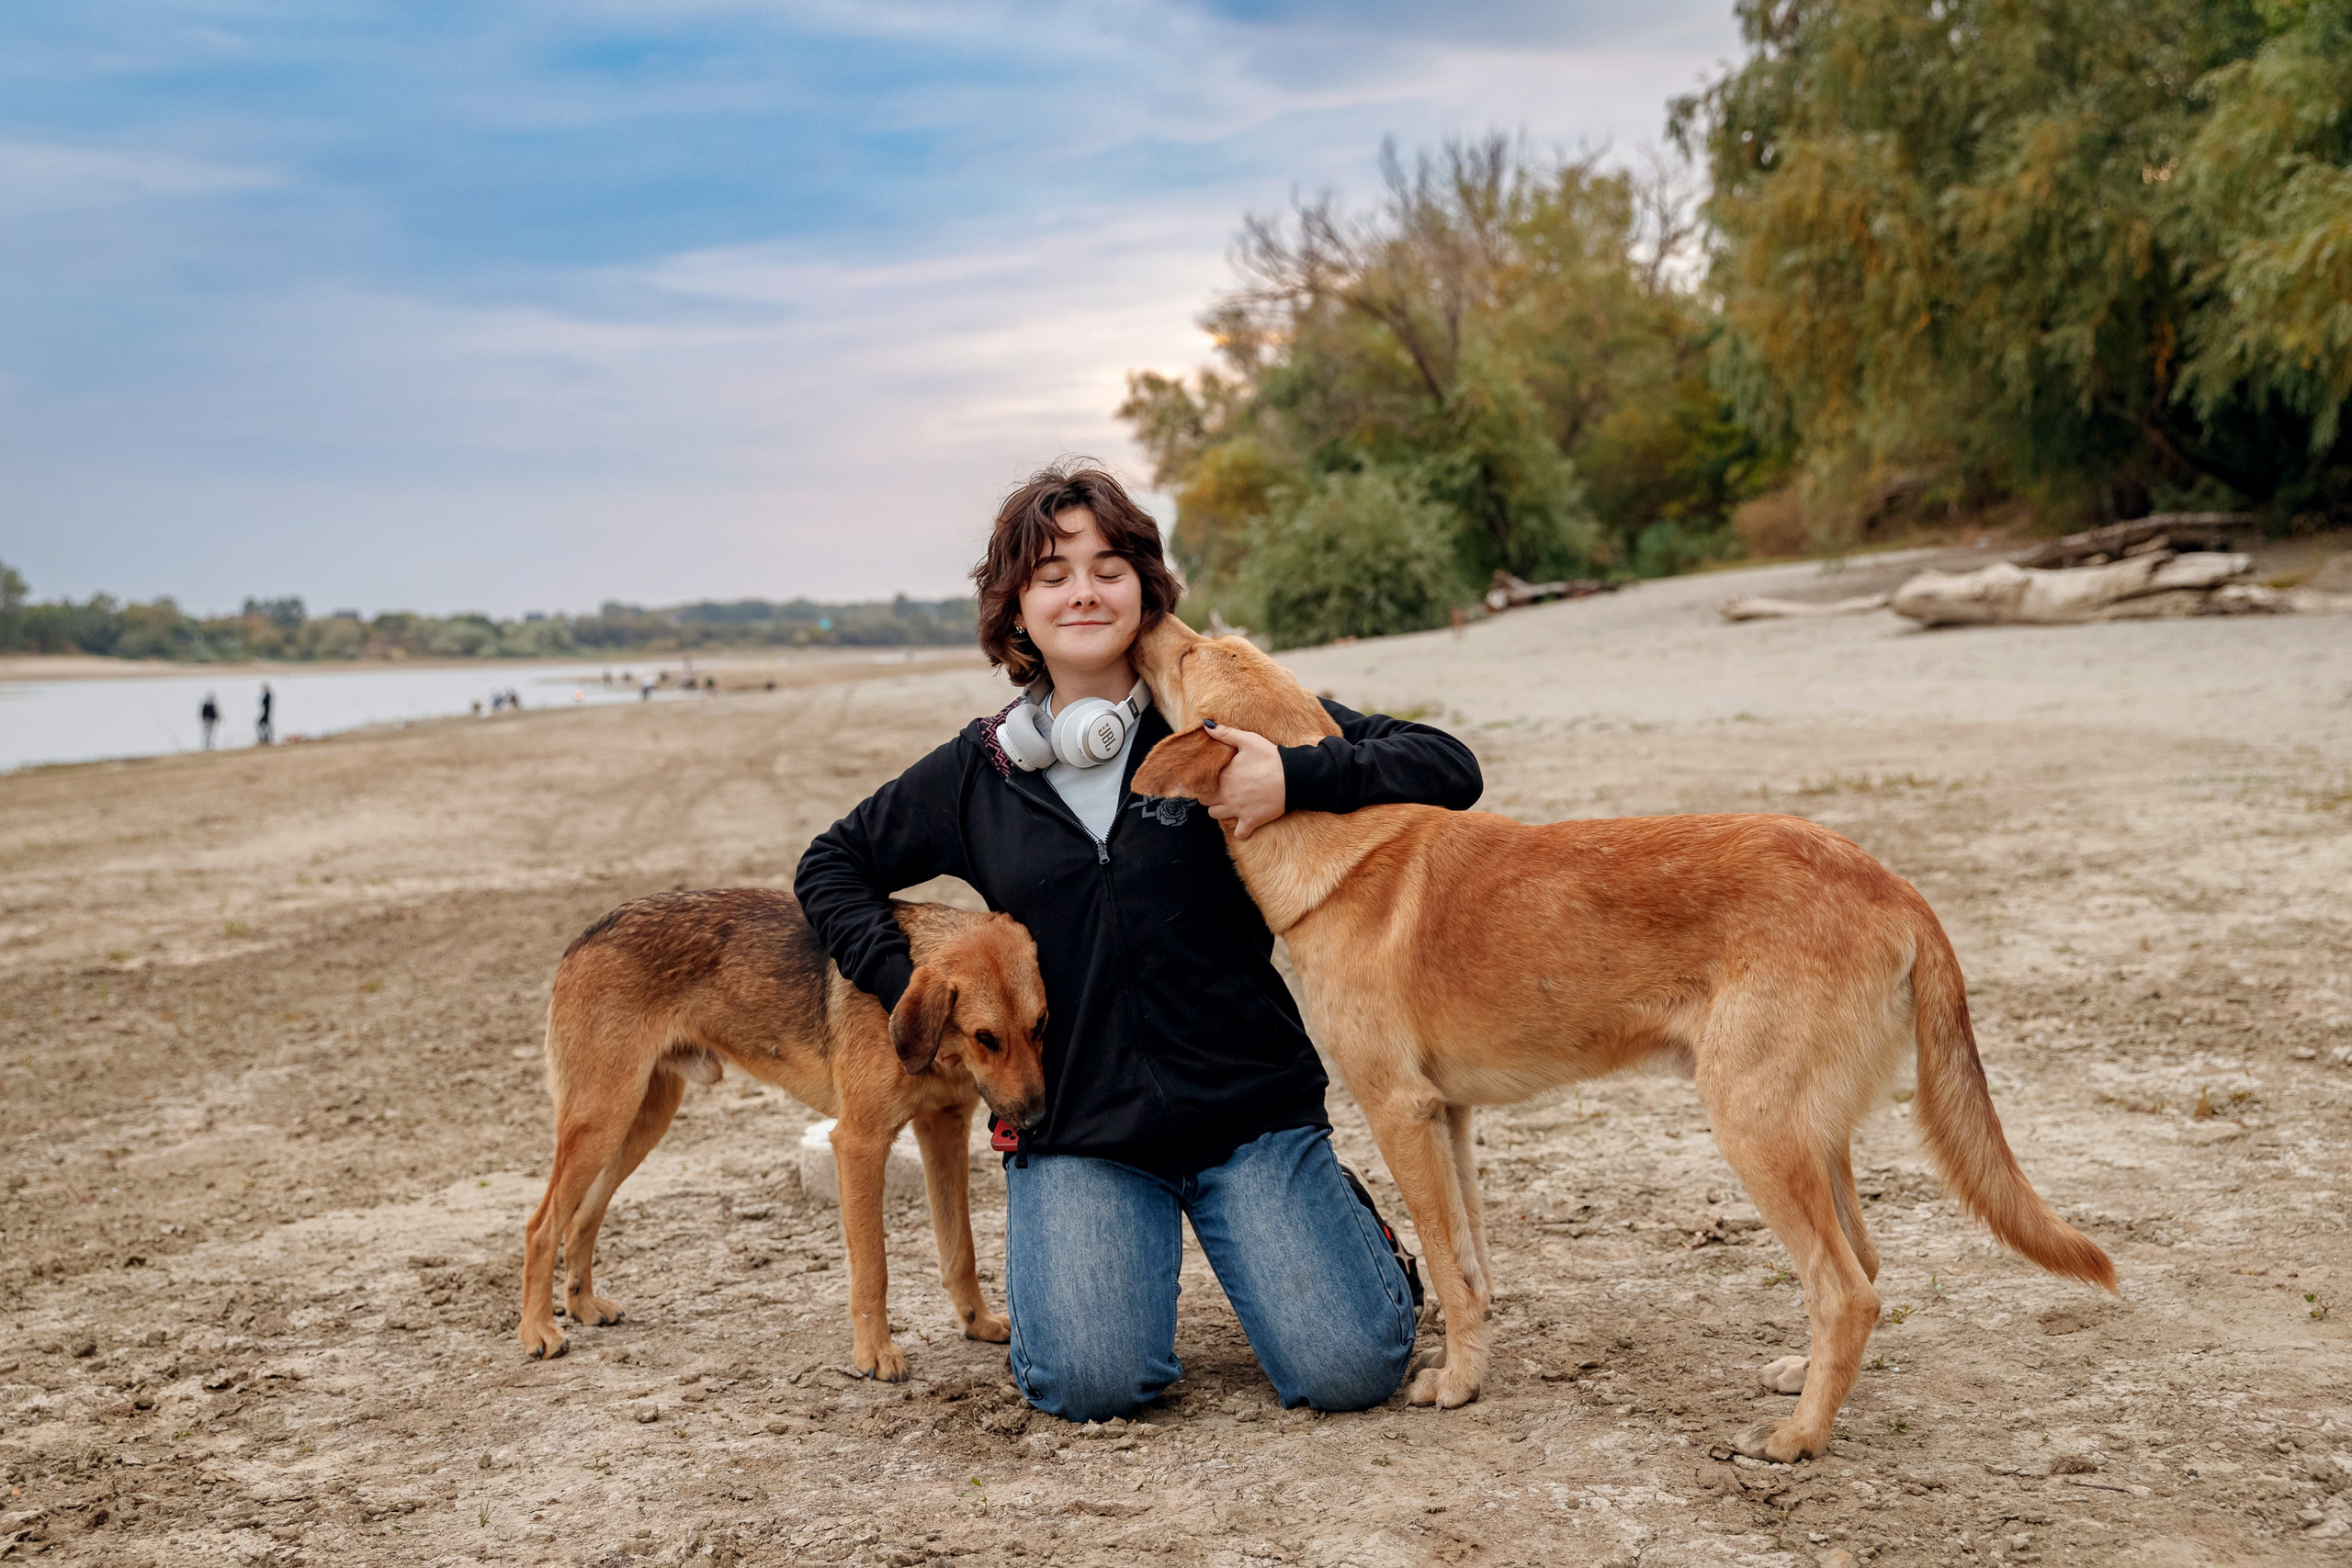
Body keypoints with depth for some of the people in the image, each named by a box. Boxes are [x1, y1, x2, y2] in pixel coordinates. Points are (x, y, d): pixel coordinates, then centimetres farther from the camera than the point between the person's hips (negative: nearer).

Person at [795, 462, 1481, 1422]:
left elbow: (1448, 767, -6)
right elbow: (831, 866, 19)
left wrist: (1296, 779, -22)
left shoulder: (1225, 724, -2)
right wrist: (907, 984, 3)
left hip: (1252, 1113, -1)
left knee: (1350, 1371, -13)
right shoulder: (980, 773, 5)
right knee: (1092, 1383, -19)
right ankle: (1066, 1248, 16)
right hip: (1075, 1128, 1)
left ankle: (1336, 1220, 21)